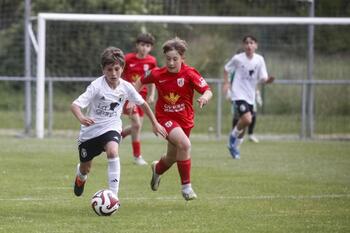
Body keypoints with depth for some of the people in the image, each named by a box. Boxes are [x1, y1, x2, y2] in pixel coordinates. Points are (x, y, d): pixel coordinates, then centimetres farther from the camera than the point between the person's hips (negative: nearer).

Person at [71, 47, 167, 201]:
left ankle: (113, 194, -29)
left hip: (111, 127, 1)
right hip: (91, 130, -1)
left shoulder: (126, 87, -9)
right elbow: (75, 105, -28)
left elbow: (142, 103, 9)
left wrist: (155, 123, 12)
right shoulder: (97, 86, -21)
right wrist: (81, 118, -49)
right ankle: (81, 175, 56)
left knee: (112, 151, -33)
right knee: (85, 168, 15)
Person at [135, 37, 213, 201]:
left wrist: (205, 97, -44)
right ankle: (186, 186, -17)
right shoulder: (157, 74, -11)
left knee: (172, 158, 17)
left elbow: (208, 91, -22)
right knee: (185, 144, -29)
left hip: (185, 119, 2)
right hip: (165, 118, -2)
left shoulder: (190, 74, -15)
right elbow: (141, 81, 9)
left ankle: (157, 169, 55)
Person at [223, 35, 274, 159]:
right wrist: (226, 83, -2)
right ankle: (234, 135, 5)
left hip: (250, 96, 5)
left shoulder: (259, 60, -1)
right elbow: (226, 69, 9)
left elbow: (262, 79, -2)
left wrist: (268, 80, -24)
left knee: (245, 122, 12)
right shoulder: (238, 58, -8)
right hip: (238, 94, -5)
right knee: (247, 119, -23)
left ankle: (234, 146, 31)